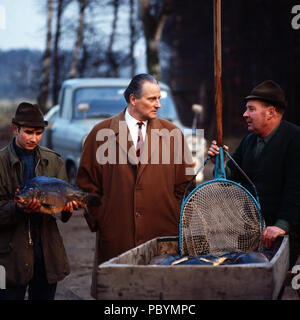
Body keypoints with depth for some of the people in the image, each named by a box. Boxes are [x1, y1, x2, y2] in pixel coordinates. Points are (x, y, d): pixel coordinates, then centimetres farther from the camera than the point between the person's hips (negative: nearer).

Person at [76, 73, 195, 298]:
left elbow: (186, 184, 11)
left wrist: (179, 221, 4)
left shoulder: (172, 133, 8)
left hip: (164, 237, 1)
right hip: (116, 236, -1)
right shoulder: (101, 133, 5)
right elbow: (86, 182, 8)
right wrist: (98, 220, 2)